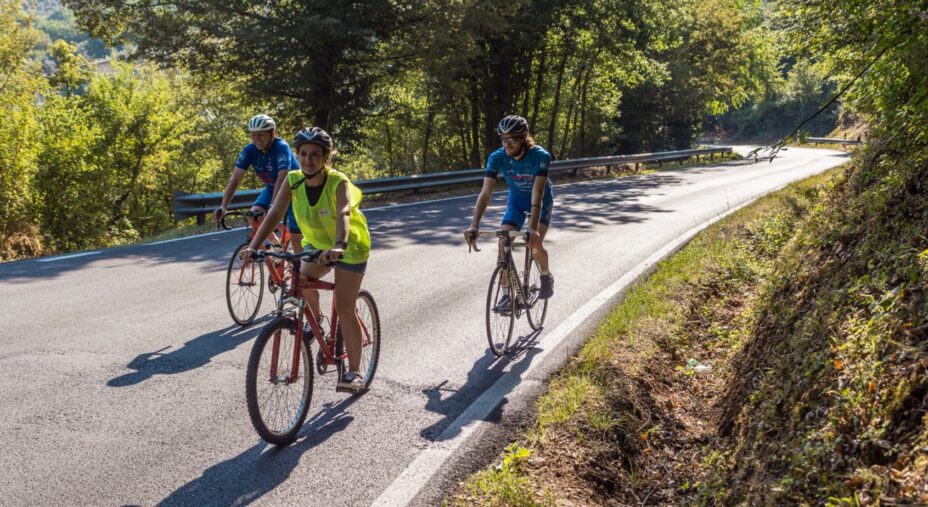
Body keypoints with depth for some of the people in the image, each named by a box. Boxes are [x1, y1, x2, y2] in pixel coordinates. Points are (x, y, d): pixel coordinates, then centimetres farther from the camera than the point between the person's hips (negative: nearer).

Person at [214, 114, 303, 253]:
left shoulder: (281, 148, -31)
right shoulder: (249, 150, -16)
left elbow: (281, 180, -41)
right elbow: (235, 180, -19)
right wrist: (223, 207, -32)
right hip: (271, 188, 5)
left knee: (296, 238, -8)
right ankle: (276, 243, 8)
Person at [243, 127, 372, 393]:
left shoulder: (338, 182, -29)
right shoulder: (293, 180, -17)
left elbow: (344, 214, -46)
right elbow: (274, 214, -24)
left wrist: (338, 246, -65)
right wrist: (253, 246, -38)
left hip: (349, 246, -5)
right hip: (316, 243, 5)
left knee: (345, 309, -8)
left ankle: (354, 372, 3)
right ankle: (316, 321, 10)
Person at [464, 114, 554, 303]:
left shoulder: (540, 156, -33)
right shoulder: (497, 157, -26)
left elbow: (537, 194, -41)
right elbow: (485, 192, -32)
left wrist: (533, 228, -52)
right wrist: (474, 225, -45)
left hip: (541, 200, -3)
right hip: (516, 200, 3)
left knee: (535, 244, -19)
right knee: (503, 243, -14)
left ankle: (546, 276, 13)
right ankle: (507, 293, -1)